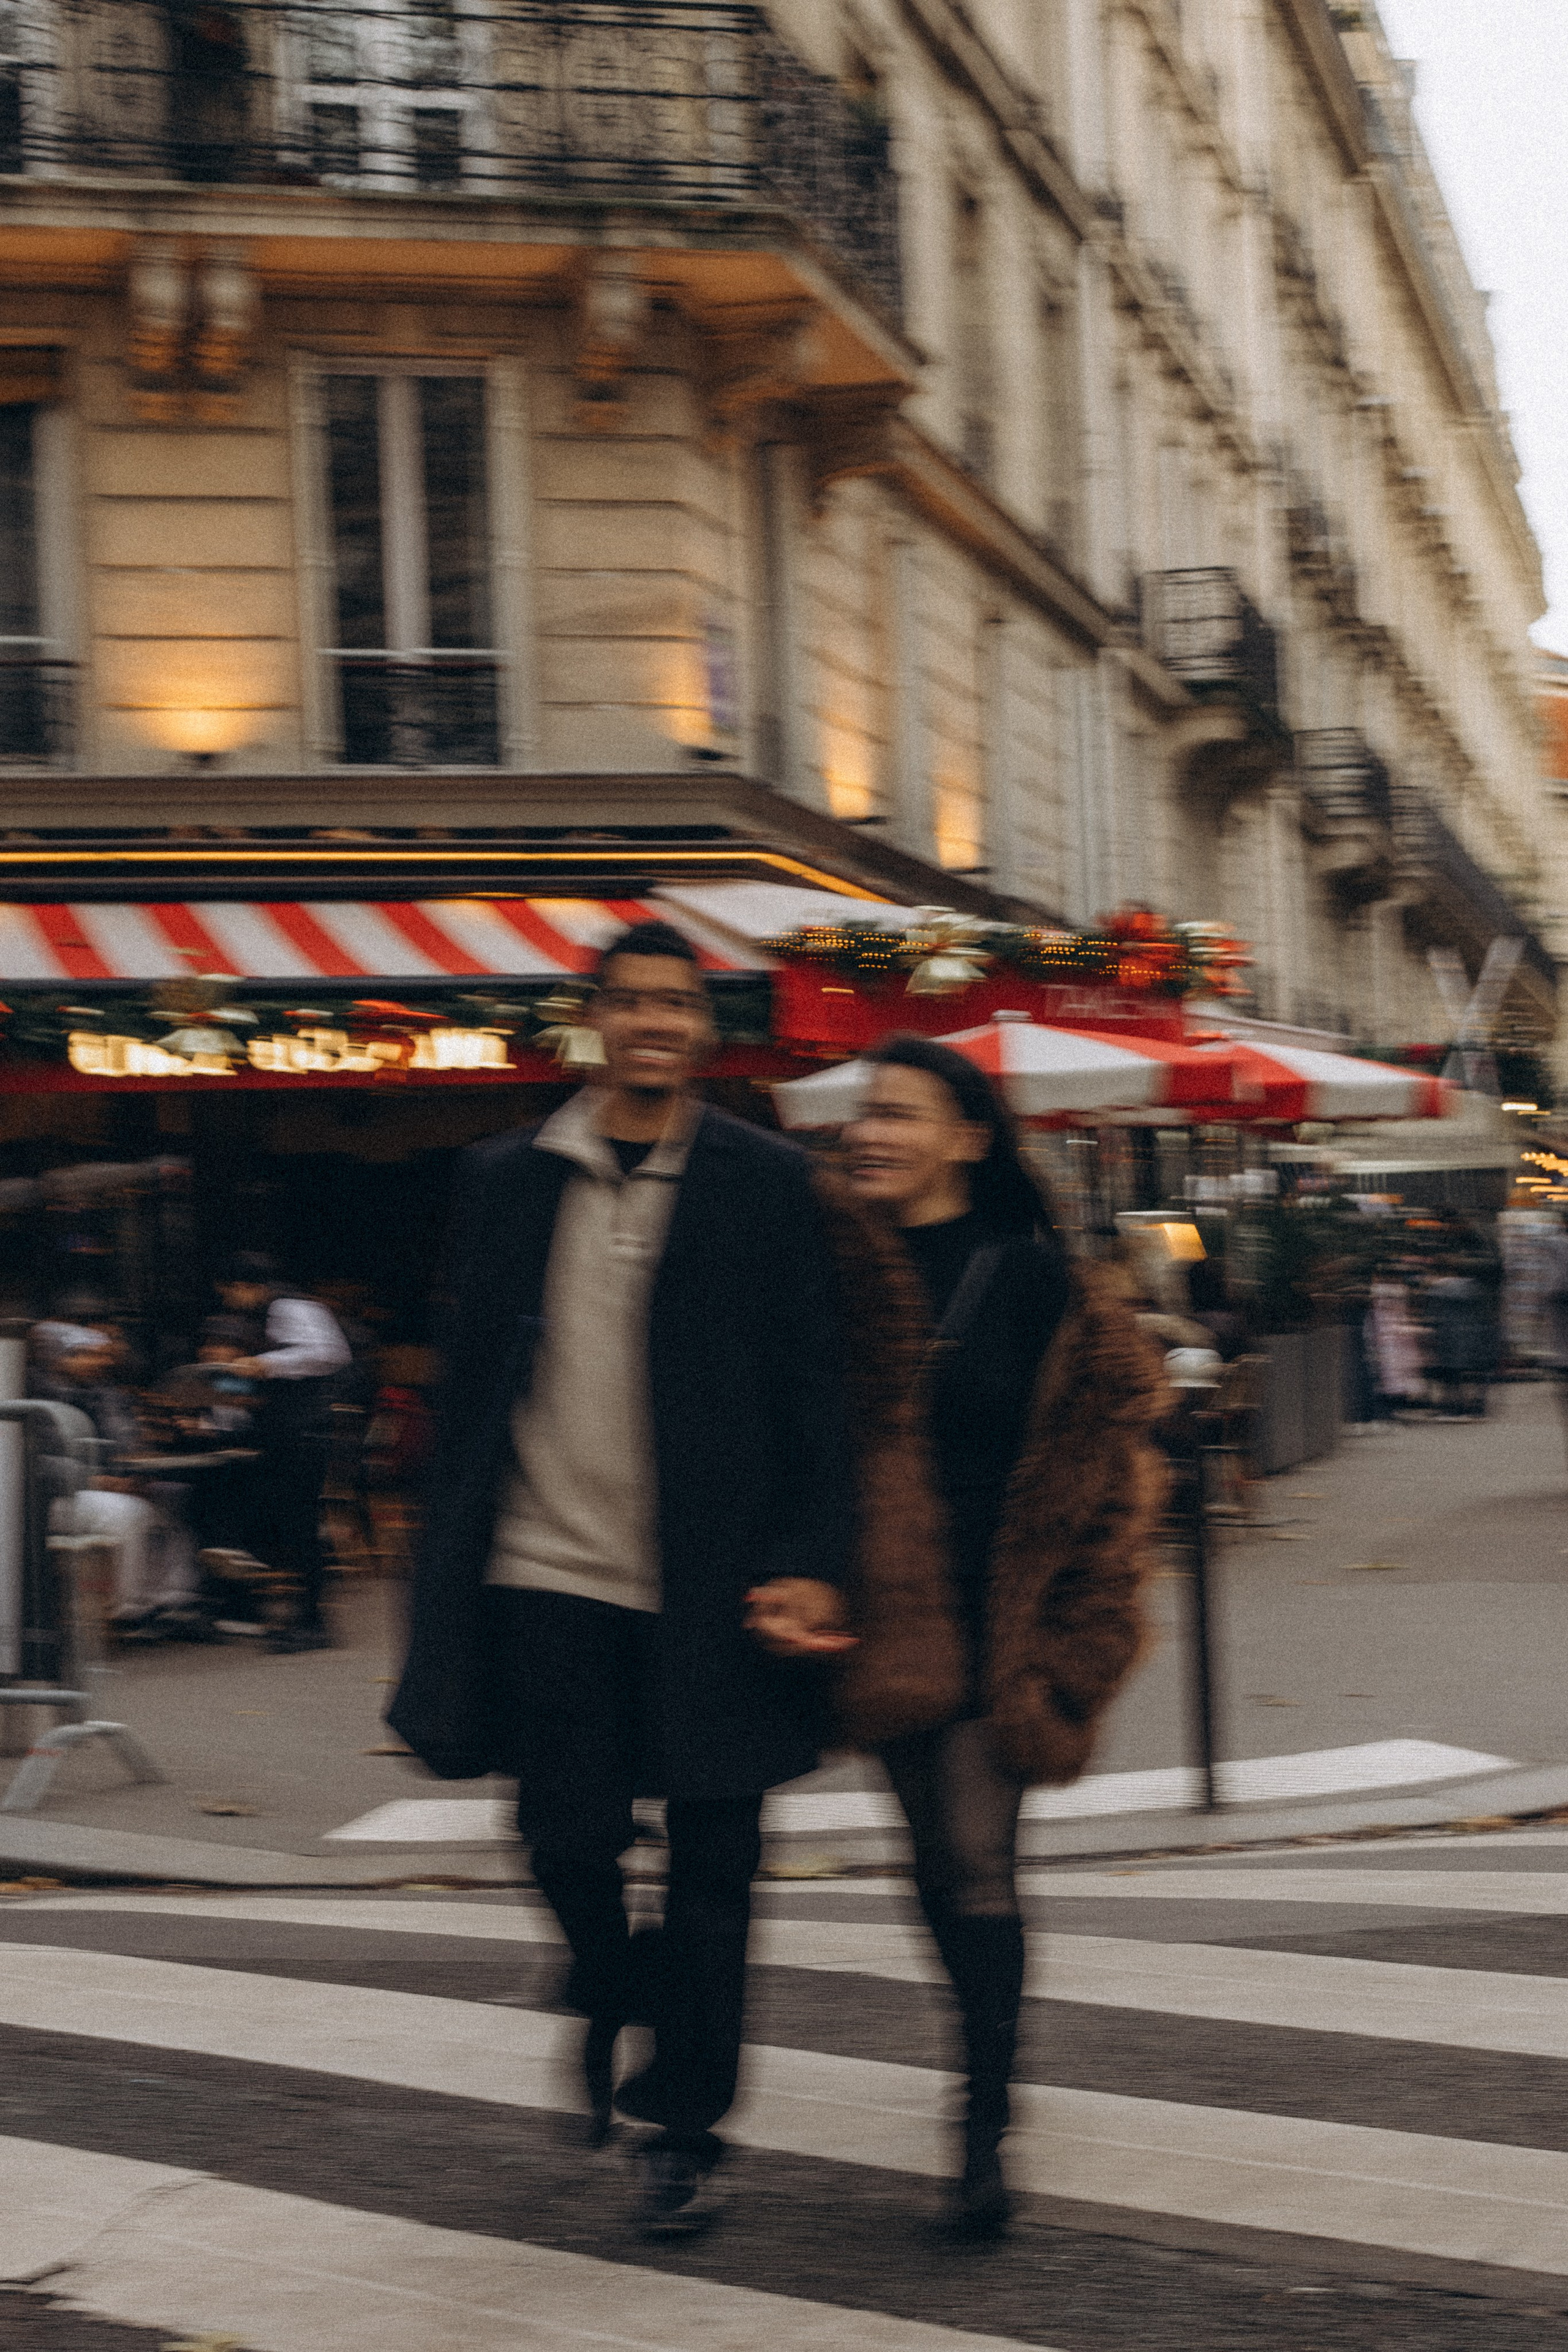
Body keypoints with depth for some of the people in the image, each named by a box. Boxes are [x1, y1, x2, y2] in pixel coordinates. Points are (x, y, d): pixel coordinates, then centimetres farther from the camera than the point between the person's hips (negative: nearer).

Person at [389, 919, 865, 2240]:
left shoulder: (768, 1186, 0)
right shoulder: (512, 1181, 7)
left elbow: (817, 1390, -1)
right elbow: (472, 1381, 11)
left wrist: (809, 1564, -9)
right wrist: (455, 1562, 7)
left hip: (710, 1584, -1)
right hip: (551, 1572, 2)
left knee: (711, 1871, 5)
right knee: (569, 1845, 3)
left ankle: (687, 2132, 21)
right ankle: (619, 2003, 37)